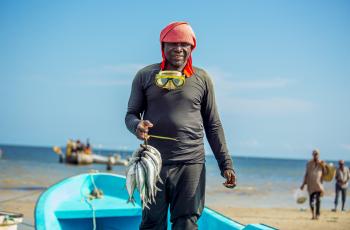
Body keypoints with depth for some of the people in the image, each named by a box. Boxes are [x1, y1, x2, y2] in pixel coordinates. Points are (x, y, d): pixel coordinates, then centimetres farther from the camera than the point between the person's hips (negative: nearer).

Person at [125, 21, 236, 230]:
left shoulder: (202, 79, 10)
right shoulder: (145, 76, 8)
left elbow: (213, 125, 11)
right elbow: (131, 114, 12)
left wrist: (226, 163, 4)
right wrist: (136, 126, -13)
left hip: (191, 164, 0)